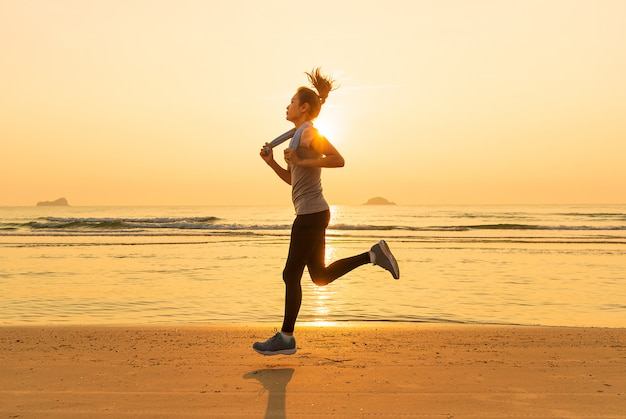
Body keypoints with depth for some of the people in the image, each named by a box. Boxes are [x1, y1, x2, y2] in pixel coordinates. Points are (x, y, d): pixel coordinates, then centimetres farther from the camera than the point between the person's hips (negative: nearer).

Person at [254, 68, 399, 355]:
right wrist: (271, 162, 10)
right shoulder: (299, 135, 19)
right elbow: (292, 179, 24)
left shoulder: (309, 132, -9)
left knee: (291, 275, -2)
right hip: (312, 213, 10)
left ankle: (286, 338, 9)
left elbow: (338, 160, -22)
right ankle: (374, 255, 13)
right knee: (320, 277, 14)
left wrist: (301, 161, -19)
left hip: (311, 214, -10)